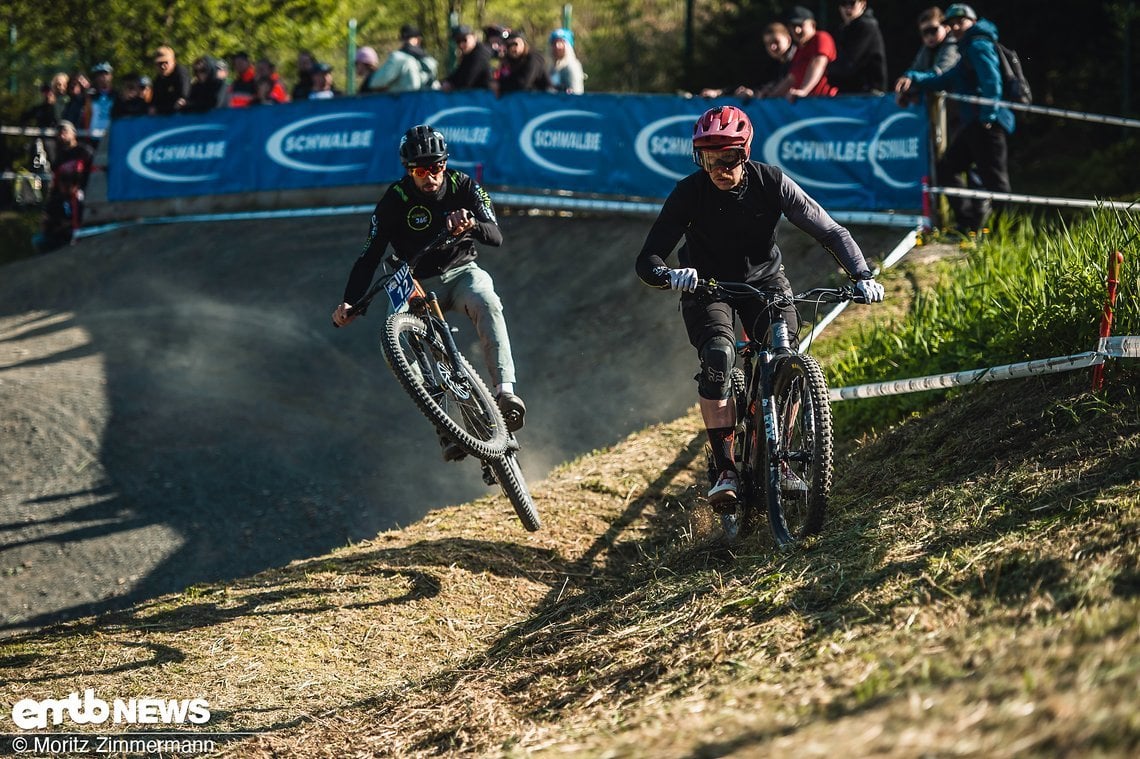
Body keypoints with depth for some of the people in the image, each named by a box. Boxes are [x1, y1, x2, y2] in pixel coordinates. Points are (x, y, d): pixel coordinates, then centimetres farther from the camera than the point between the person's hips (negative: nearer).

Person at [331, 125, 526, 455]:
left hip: (462, 272, 0)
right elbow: (370, 256, -12)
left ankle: (505, 388, -43)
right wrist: (349, 303, -26)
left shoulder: (463, 186, -8)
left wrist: (472, 226, -40)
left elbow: (496, 237, -16)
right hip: (419, 284, 0)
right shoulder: (395, 200, -11)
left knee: (486, 301, -35)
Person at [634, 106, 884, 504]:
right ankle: (724, 469, -23)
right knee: (718, 354, -29)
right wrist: (667, 274, -48)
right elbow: (647, 259, -25)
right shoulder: (689, 192, -22)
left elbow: (830, 232, -17)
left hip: (764, 281, 1)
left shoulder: (771, 183, -20)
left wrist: (862, 276, -33)